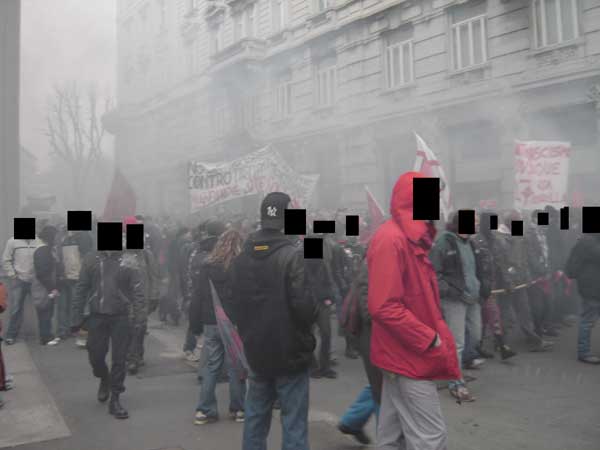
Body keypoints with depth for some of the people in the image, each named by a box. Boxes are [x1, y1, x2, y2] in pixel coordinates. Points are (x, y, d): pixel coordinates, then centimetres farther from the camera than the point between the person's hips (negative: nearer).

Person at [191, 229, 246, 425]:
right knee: (235, 367, 8)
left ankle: (204, 411, 15)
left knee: (211, 366, 13)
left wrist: (195, 324, 10)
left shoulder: (204, 267, 2)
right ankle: (237, 410, 18)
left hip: (210, 325, 4)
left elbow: (196, 298, 5)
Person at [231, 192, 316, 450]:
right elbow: (302, 304, -22)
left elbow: (236, 303, 10)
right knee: (293, 422, 3)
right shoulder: (292, 256, -16)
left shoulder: (242, 257, 5)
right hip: (289, 351, -6)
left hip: (256, 351, 6)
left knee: (255, 417, 18)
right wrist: (312, 318, -1)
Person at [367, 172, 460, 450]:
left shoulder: (411, 238, 13)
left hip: (405, 352, 10)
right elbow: (384, 307, -25)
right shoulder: (391, 239, -19)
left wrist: (437, 334, 8)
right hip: (409, 354, -10)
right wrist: (430, 339, -18)